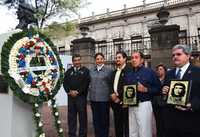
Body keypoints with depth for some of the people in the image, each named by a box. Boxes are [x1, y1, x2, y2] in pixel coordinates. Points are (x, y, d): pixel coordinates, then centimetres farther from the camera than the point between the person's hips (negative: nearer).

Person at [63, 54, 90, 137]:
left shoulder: (85, 70, 4)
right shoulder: (69, 71, 15)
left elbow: (86, 83, -7)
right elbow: (65, 83, 8)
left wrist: (78, 91, -13)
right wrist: (70, 91, -8)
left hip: (81, 96, -3)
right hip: (71, 97, 3)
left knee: (82, 117, 2)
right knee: (71, 117, 9)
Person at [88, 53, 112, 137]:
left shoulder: (108, 71, -2)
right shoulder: (91, 71, 8)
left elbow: (111, 84, 1)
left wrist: (110, 95, -1)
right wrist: (90, 90, 7)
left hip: (104, 99, -3)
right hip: (93, 98, 4)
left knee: (104, 119, 5)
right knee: (96, 119, 12)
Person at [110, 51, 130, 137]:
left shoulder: (128, 70, -8)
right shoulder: (114, 72, 18)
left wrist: (118, 96, -15)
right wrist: (112, 95, -1)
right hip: (115, 102, 7)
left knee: (126, 125, 2)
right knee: (117, 124, 16)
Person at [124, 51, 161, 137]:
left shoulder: (150, 72, -1)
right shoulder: (128, 75, 13)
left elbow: (158, 88, -4)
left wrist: (146, 89, -16)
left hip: (144, 105, -5)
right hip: (131, 106, 5)